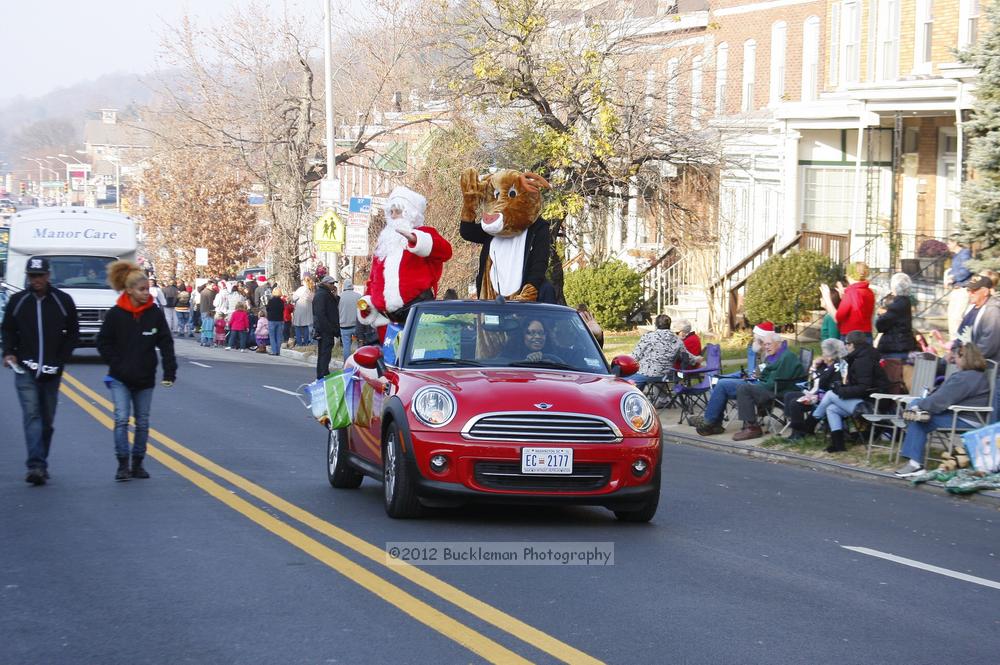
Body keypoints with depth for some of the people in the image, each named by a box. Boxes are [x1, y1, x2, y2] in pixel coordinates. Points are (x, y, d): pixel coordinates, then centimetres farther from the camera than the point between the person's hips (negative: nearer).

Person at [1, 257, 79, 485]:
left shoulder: (63, 301, 2)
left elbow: (73, 333, 9)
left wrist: (61, 359, -2)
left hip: (52, 372, 1)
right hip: (25, 370, -1)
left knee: (47, 420, 9)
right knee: (31, 416, -15)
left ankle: (40, 465, 21)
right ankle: (37, 466, -24)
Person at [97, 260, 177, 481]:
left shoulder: (155, 313, -3)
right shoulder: (115, 314, -7)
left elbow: (166, 344, -4)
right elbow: (103, 343, 0)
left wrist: (169, 372, -11)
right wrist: (117, 364, -9)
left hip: (145, 378, 2)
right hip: (120, 379, -2)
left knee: (143, 422, 8)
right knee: (121, 419, -11)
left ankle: (137, 464, 19)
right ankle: (123, 465, -5)